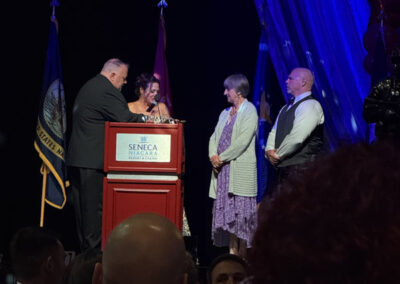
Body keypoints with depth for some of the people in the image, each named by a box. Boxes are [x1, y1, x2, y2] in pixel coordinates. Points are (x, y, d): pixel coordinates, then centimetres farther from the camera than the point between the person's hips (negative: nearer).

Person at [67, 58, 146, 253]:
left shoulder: (88, 87, 20)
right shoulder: (106, 90, -13)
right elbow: (123, 117, -20)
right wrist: (143, 118, -3)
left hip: (76, 157, 10)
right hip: (93, 159, -10)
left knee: (82, 205, 10)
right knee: (95, 206, -6)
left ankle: (84, 247, 15)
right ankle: (93, 249, -4)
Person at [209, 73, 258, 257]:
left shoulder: (249, 111, -4)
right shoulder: (225, 113, 20)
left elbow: (243, 141, -14)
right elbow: (214, 137, 17)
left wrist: (222, 158, -11)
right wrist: (213, 156, -2)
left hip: (240, 170, -7)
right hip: (223, 170, 7)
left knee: (241, 214, -7)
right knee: (226, 211, 4)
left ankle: (243, 255, -4)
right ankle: (232, 252, 7)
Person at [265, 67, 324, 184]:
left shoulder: (310, 105, -9)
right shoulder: (286, 107, 22)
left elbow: (296, 137, -17)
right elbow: (274, 131, 21)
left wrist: (278, 155, -8)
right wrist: (270, 150, 0)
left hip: (301, 167, -8)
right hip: (283, 166, 8)